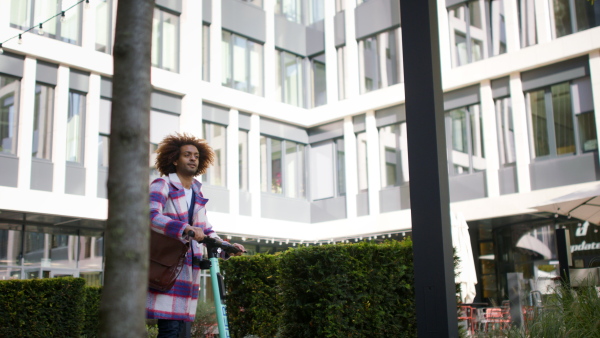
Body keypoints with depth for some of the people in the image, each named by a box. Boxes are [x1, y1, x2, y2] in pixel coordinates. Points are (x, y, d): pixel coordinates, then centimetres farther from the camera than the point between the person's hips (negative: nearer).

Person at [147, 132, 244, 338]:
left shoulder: (197, 194, 20)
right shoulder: (163, 185, -1)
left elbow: (206, 230, 23)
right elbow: (152, 215, -19)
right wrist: (185, 229, -33)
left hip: (188, 271, 7)